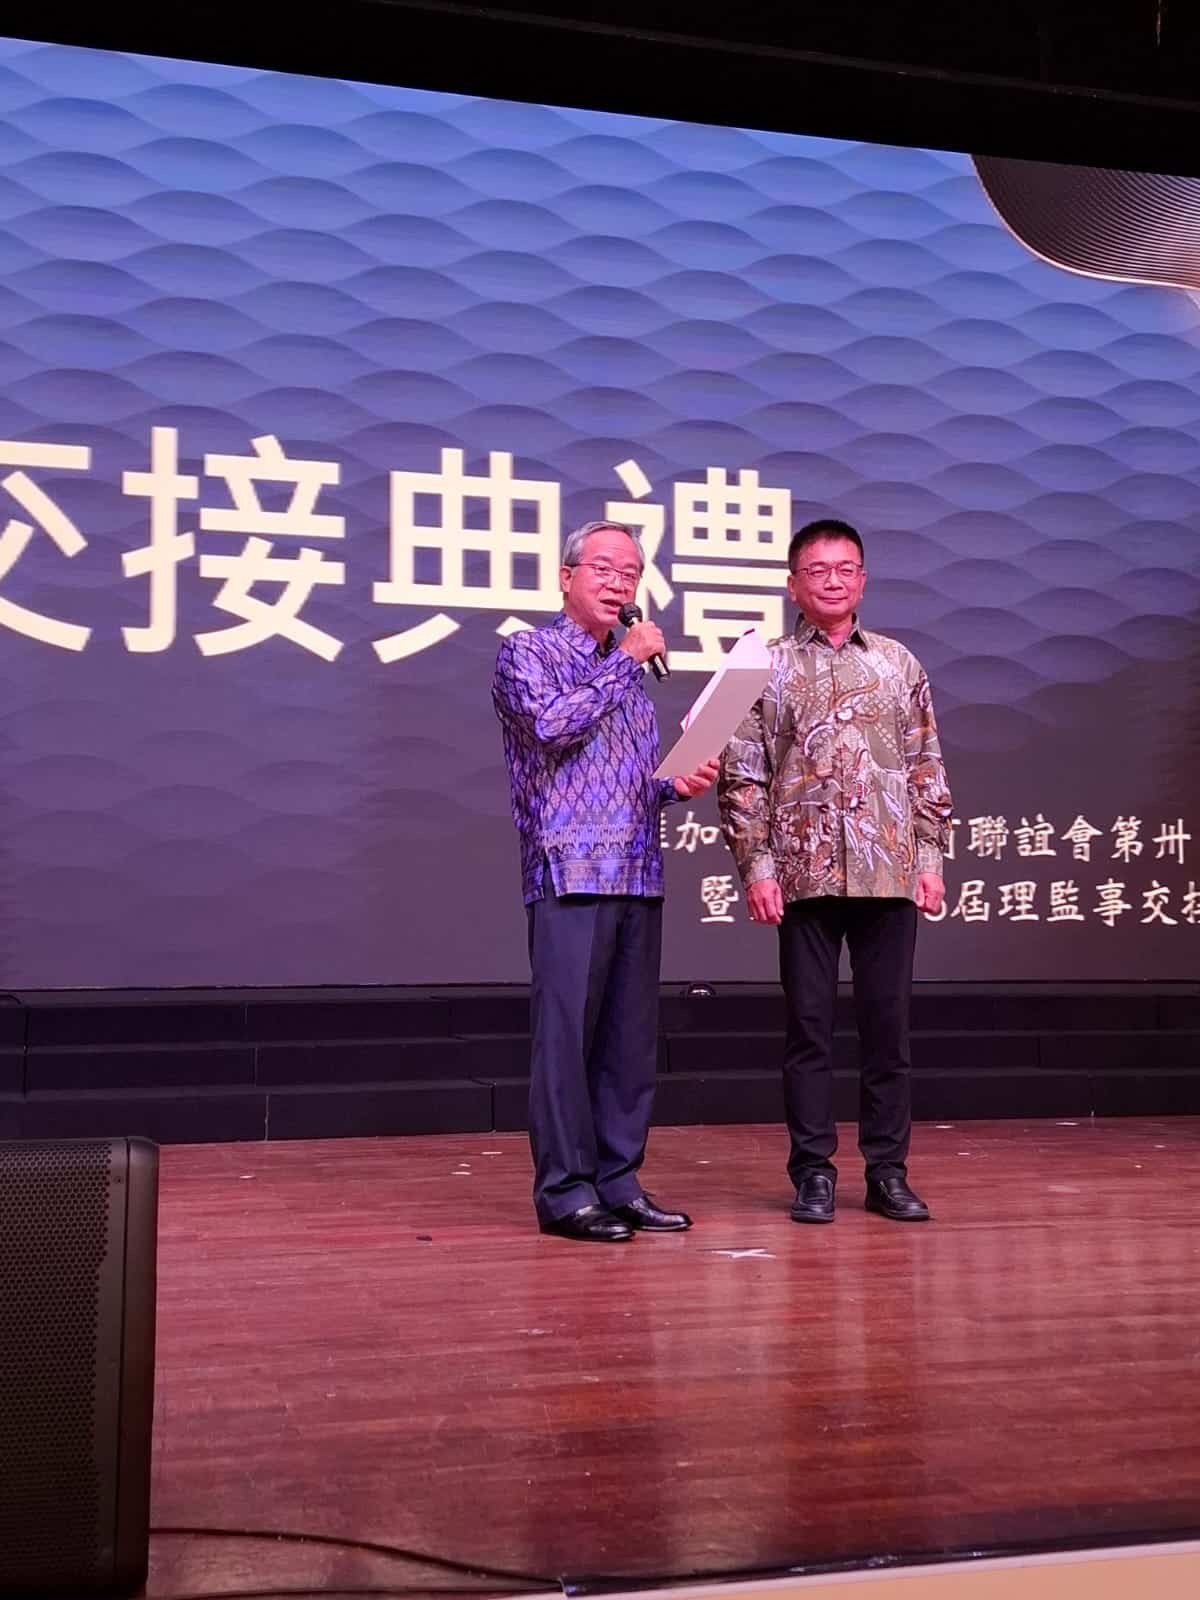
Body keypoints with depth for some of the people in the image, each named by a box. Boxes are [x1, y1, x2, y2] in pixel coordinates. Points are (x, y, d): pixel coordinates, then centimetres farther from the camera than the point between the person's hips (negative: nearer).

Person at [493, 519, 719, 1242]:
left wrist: (679, 784, 5)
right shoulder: (528, 652, 2)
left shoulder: (630, 667, 21)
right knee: (567, 1032, -6)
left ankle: (620, 1181, 15)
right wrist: (624, 663, -8)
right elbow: (551, 727, -17)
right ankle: (565, 1189, 1)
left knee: (632, 1036, 7)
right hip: (570, 874, -7)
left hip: (639, 876, 7)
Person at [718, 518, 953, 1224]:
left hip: (889, 870, 2)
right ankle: (814, 1171, 13)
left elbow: (927, 768, 10)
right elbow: (743, 775, 1)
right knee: (810, 1025, 4)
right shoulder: (767, 667, 4)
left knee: (889, 1022, 6)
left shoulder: (898, 663, 10)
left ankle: (889, 1170, 16)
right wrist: (757, 864, -5)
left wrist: (931, 856, 4)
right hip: (804, 872, -1)